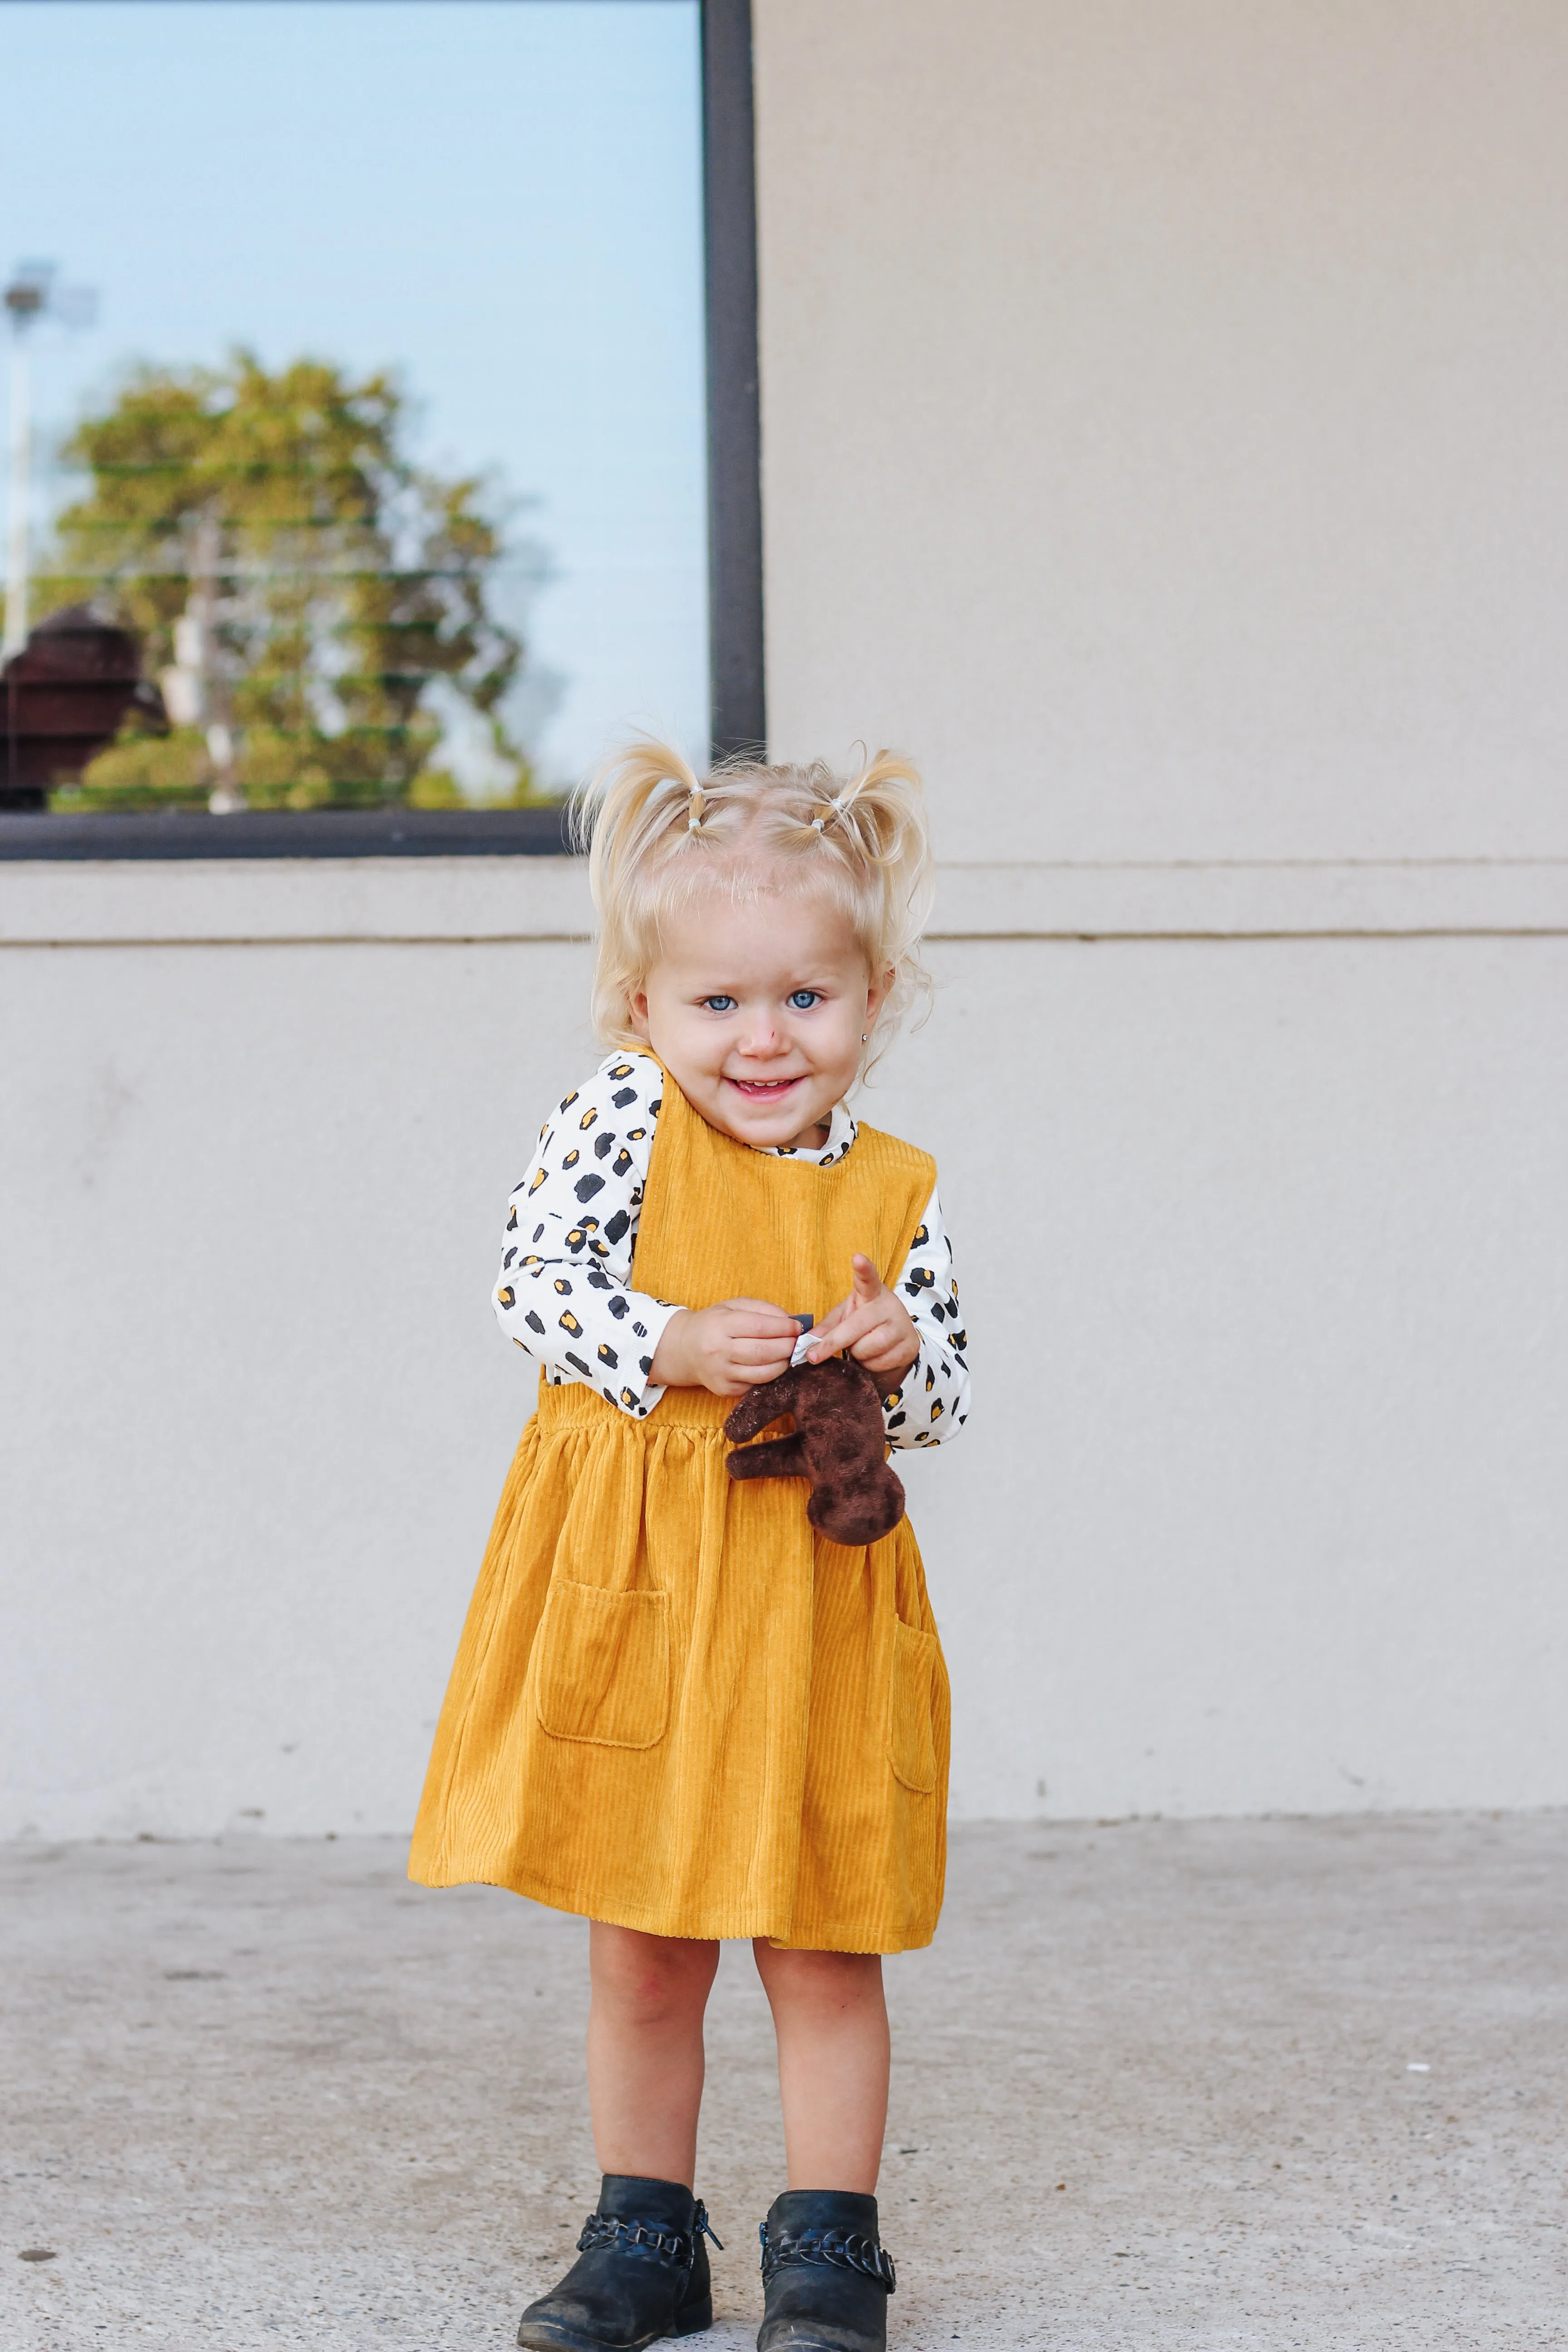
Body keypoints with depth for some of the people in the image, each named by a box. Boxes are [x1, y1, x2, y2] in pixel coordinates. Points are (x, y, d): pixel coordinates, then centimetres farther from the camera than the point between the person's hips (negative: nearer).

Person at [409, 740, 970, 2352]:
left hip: (811, 1602, 1)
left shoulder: (895, 1193, 3)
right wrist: (672, 1347, -21)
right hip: (630, 1590, -1)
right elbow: (532, 1280, -9)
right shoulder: (620, 1120, -3)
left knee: (822, 1950, 4)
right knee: (638, 1950, 10)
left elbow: (939, 1409, 9)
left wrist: (898, 1359, -13)